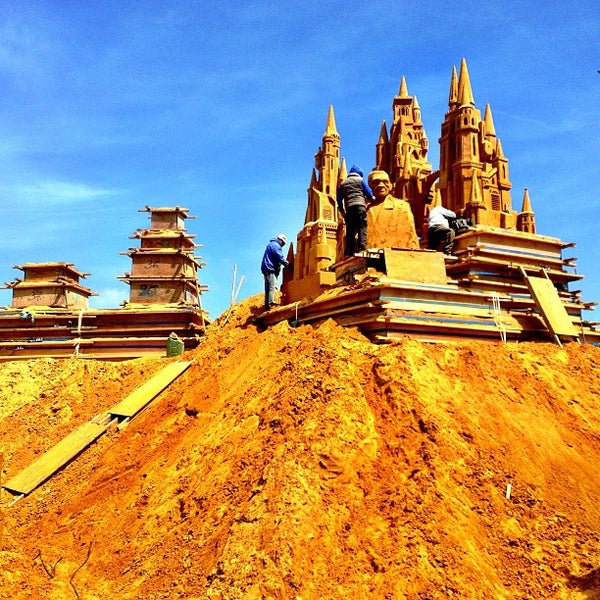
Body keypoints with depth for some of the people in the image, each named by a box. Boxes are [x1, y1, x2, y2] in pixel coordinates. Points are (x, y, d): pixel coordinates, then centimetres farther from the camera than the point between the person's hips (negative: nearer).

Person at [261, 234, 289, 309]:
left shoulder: (270, 244, 26)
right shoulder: (275, 245, -6)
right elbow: (280, 258, -14)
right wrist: (287, 264, -3)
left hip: (266, 269, 10)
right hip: (270, 269, -10)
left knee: (268, 287, 7)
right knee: (272, 286, -18)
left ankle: (267, 304, 5)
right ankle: (271, 302, -27)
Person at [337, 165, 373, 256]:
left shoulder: (342, 183, 21)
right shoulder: (360, 180, 12)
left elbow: (339, 199, 18)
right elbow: (369, 194, 10)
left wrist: (342, 211, 25)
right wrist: (371, 198, 31)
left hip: (349, 208, 3)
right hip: (360, 205, -3)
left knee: (350, 230, 3)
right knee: (362, 227, -10)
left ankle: (349, 251, -5)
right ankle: (362, 246, -27)